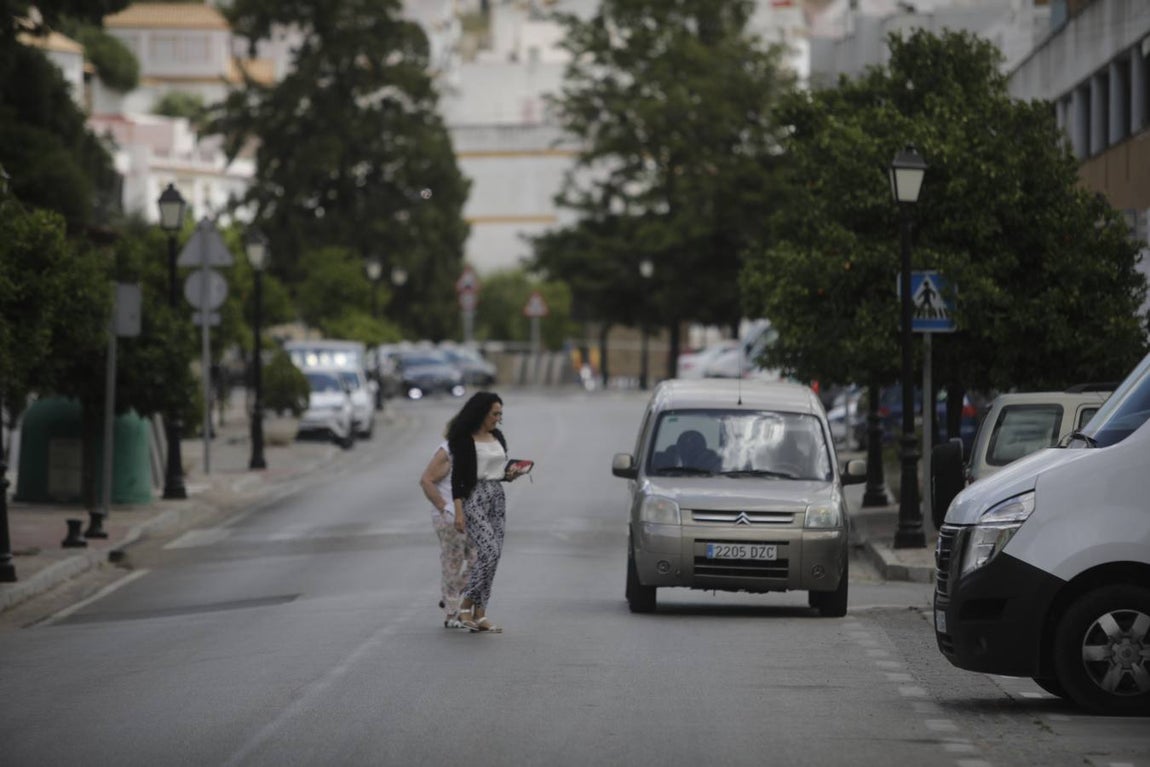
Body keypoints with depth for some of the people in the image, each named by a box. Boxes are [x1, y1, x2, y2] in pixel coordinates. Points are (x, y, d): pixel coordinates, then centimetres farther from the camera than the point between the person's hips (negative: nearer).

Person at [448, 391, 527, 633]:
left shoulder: (498, 437, 12)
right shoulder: (464, 440, -8)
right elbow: (457, 477, -10)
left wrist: (509, 475, 0)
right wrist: (459, 511, -16)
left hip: (497, 498, 7)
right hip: (474, 498, -7)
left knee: (493, 555, 3)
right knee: (489, 551, -18)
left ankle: (480, 613, 7)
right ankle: (466, 605, -7)